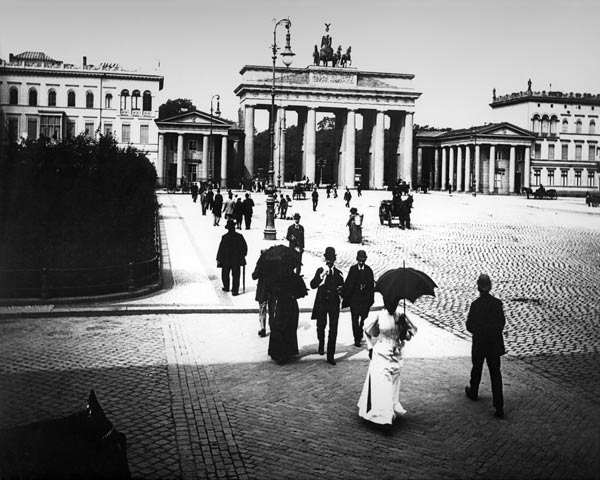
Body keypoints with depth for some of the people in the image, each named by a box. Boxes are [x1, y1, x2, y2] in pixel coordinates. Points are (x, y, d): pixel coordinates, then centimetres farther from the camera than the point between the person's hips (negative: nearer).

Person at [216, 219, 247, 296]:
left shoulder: (225, 237, -14)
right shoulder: (240, 236, -7)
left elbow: (221, 249, -10)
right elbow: (245, 247, 1)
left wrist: (218, 259, -1)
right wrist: (243, 255, 17)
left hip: (226, 260, -1)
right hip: (237, 260, 1)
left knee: (225, 273, 19)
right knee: (236, 275, 6)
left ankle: (226, 287, 32)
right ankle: (235, 290, 1)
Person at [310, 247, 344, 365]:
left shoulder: (338, 273, 10)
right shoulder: (320, 270, 6)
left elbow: (342, 287, 17)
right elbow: (313, 285, -6)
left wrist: (340, 289, -6)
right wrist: (322, 275, -16)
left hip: (334, 303, 0)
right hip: (321, 303, 0)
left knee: (333, 330, -5)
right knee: (321, 326, 3)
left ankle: (331, 356, -1)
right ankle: (321, 344, 36)